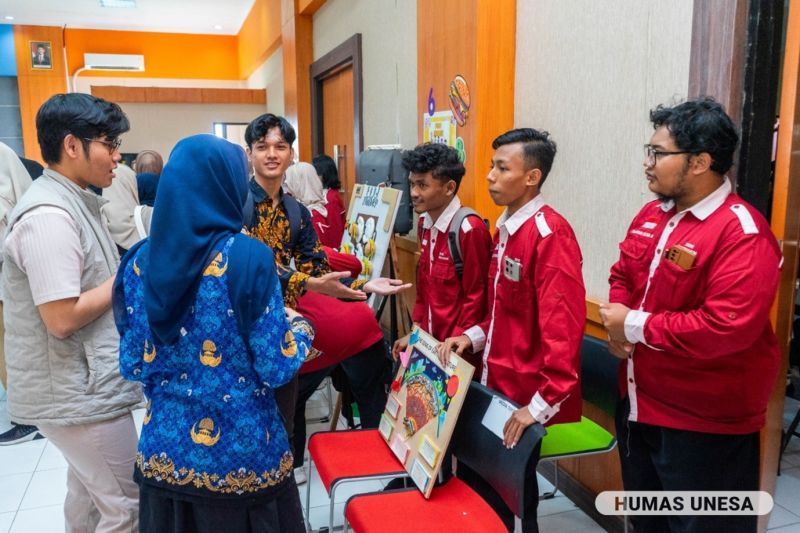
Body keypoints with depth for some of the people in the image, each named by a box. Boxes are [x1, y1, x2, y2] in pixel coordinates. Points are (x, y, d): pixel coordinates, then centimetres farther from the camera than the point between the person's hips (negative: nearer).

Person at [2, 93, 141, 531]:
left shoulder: (73, 201, 9)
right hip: (76, 392, -10)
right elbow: (62, 318, -25)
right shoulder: (49, 215, -22)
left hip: (81, 384, 10)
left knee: (89, 494, 22)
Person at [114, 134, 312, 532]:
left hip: (164, 450, 5)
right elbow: (275, 370, -16)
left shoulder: (140, 261, -4)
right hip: (239, 453, -4)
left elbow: (132, 366, 3)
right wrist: (299, 325, 2)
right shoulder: (247, 257, -19)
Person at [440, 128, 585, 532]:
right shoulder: (507, 228, 9)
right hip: (496, 382, 8)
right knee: (476, 479, 18)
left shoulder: (550, 234, -20)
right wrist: (474, 337, 3)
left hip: (527, 393, -8)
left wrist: (542, 404, -26)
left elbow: (564, 326, -26)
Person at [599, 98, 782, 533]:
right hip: (638, 407, 8)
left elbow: (726, 328, -31)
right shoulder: (651, 215, 4)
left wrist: (635, 326, -21)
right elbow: (622, 276, 14)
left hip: (705, 426, -8)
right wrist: (617, 328, -7)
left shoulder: (743, 234, -22)